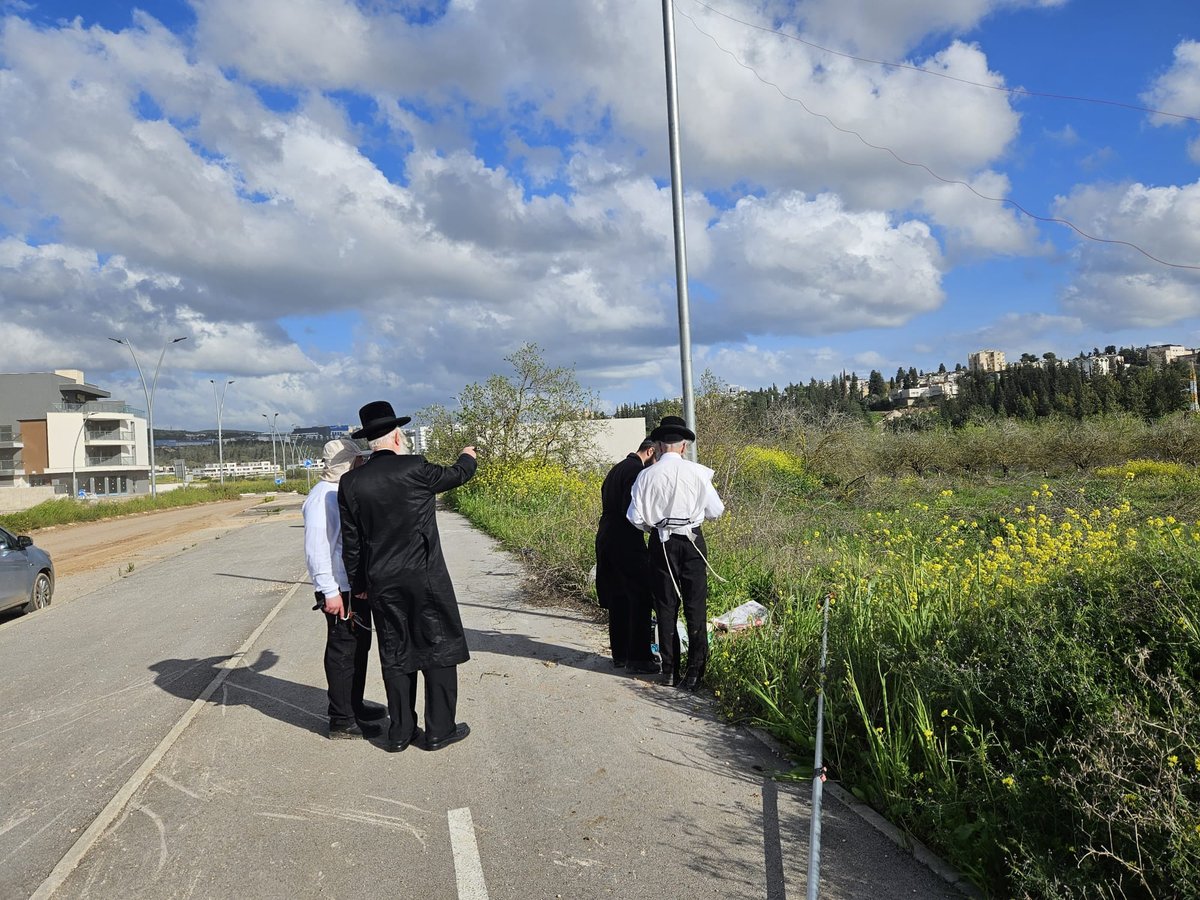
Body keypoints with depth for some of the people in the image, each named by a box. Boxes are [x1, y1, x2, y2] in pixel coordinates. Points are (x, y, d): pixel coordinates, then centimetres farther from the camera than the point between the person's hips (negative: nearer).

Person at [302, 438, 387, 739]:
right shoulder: (322, 496, -17)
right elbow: (316, 548, -21)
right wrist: (329, 592, -22)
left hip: (357, 586, 9)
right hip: (339, 590, -9)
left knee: (359, 647, 19)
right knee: (343, 652, 0)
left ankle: (354, 705, 35)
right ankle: (342, 721, 10)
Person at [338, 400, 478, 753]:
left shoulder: (350, 482, -1)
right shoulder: (414, 469, -12)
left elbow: (351, 542, 5)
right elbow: (456, 475, 7)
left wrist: (358, 585, 16)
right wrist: (468, 456, 29)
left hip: (382, 584, 4)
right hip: (426, 579, -4)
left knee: (395, 656, 14)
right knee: (439, 650, 8)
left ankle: (400, 731, 22)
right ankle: (439, 730, 15)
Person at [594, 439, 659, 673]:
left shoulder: (617, 468, 18)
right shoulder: (636, 470, -12)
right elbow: (631, 510, -21)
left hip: (606, 540, 10)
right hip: (627, 542, -10)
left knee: (618, 599, 14)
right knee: (641, 599, -4)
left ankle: (620, 654, 21)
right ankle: (638, 658, -1)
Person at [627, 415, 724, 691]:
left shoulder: (647, 475, -7)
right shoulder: (698, 472, -8)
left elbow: (636, 517, -5)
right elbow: (716, 510, -1)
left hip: (661, 543, 1)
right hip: (692, 541, -1)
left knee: (666, 607, 11)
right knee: (695, 607, 6)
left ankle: (669, 670, 18)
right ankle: (695, 671, 7)